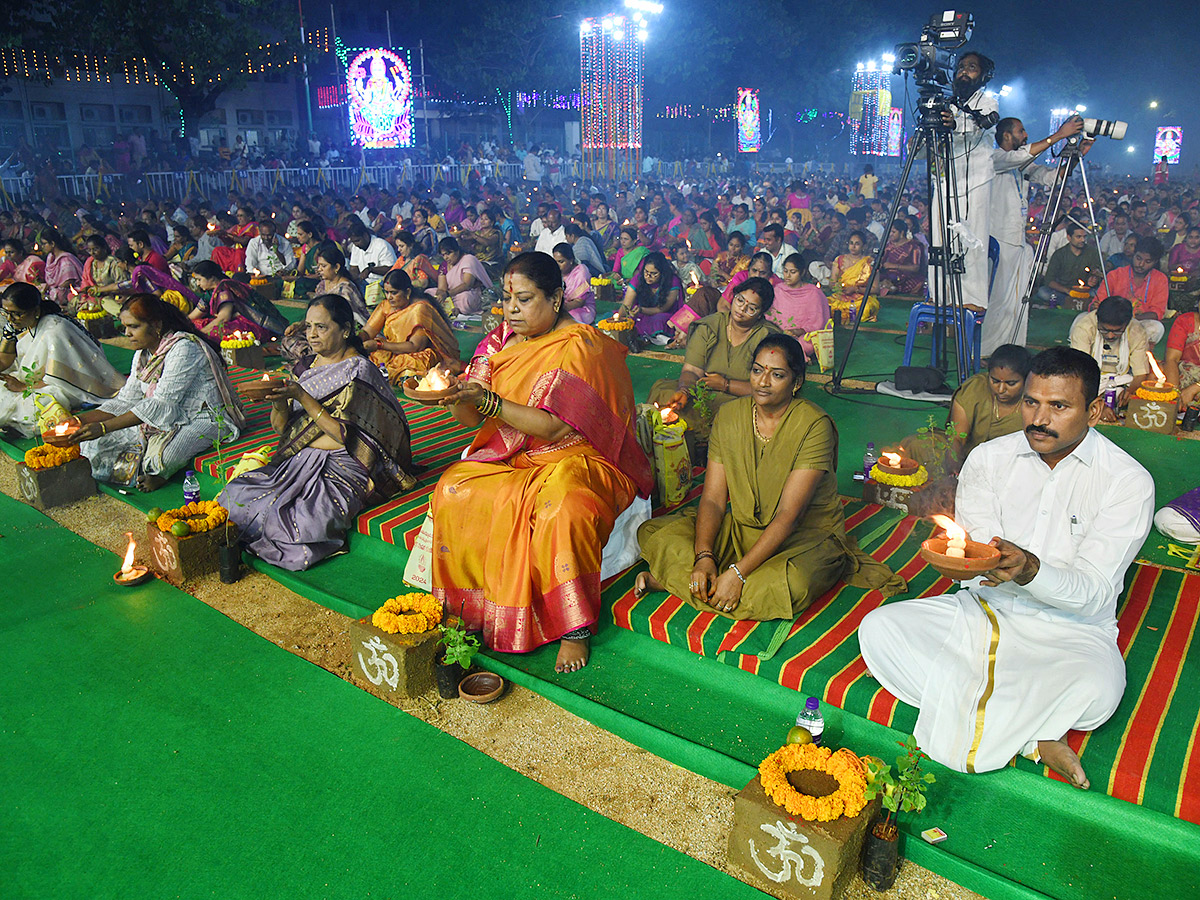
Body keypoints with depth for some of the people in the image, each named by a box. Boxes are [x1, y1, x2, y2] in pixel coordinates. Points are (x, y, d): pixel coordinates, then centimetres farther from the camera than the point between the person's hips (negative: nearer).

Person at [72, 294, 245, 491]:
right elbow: (125, 401, 9)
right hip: (162, 421, 8)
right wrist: (79, 420, -4)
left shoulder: (185, 348, -20)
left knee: (162, 453, -36)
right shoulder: (143, 354, 8)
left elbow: (160, 404, -25)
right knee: (96, 442, -4)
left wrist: (104, 427, -27)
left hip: (203, 420, -8)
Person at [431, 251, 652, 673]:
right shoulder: (503, 339, 7)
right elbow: (472, 417, 2)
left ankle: (574, 627, -18)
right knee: (453, 491, -21)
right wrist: (454, 394, -21)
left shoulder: (581, 346, -12)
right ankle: (470, 604, -4)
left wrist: (488, 400, -29)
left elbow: (554, 427, -21)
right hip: (511, 460, 6)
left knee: (561, 507, -37)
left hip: (573, 459, -5)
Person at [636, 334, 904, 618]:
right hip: (740, 529, 3)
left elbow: (789, 515, -23)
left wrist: (737, 573, -29)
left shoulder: (814, 425, -17)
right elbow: (713, 499, -5)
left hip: (805, 537, -3)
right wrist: (704, 557, -23)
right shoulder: (729, 416, -2)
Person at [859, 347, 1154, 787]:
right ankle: (1033, 738, -21)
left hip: (1070, 630, -4)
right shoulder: (988, 458, 0)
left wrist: (1030, 569, -37)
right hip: (984, 610, 4)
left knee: (1095, 692, -38)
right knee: (877, 629, -21)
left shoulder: (1128, 481, -9)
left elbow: (1094, 593, -15)